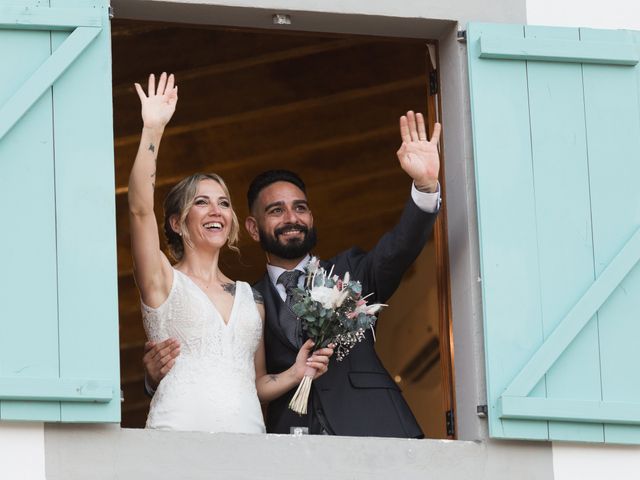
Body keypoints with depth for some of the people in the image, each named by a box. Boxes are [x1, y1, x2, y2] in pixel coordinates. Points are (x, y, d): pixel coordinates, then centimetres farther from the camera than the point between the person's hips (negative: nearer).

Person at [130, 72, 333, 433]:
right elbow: (140, 209, -8)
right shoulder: (164, 281, 8)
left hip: (247, 432, 4)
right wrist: (153, 130, -13)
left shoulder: (251, 298, 20)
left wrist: (296, 374, 4)